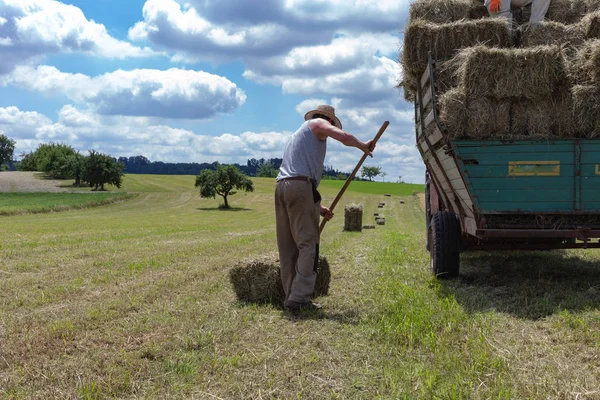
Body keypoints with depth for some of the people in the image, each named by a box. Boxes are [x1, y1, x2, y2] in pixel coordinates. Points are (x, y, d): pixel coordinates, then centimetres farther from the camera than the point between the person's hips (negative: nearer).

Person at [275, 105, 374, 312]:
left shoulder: (298, 134, 34)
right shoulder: (317, 124, 11)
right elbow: (344, 137, -8)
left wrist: (317, 207, 29)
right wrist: (363, 146, 13)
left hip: (281, 186, 8)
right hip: (301, 186, -8)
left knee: (288, 247, 7)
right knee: (308, 244, -8)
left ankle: (292, 297, 8)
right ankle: (299, 299, -12)